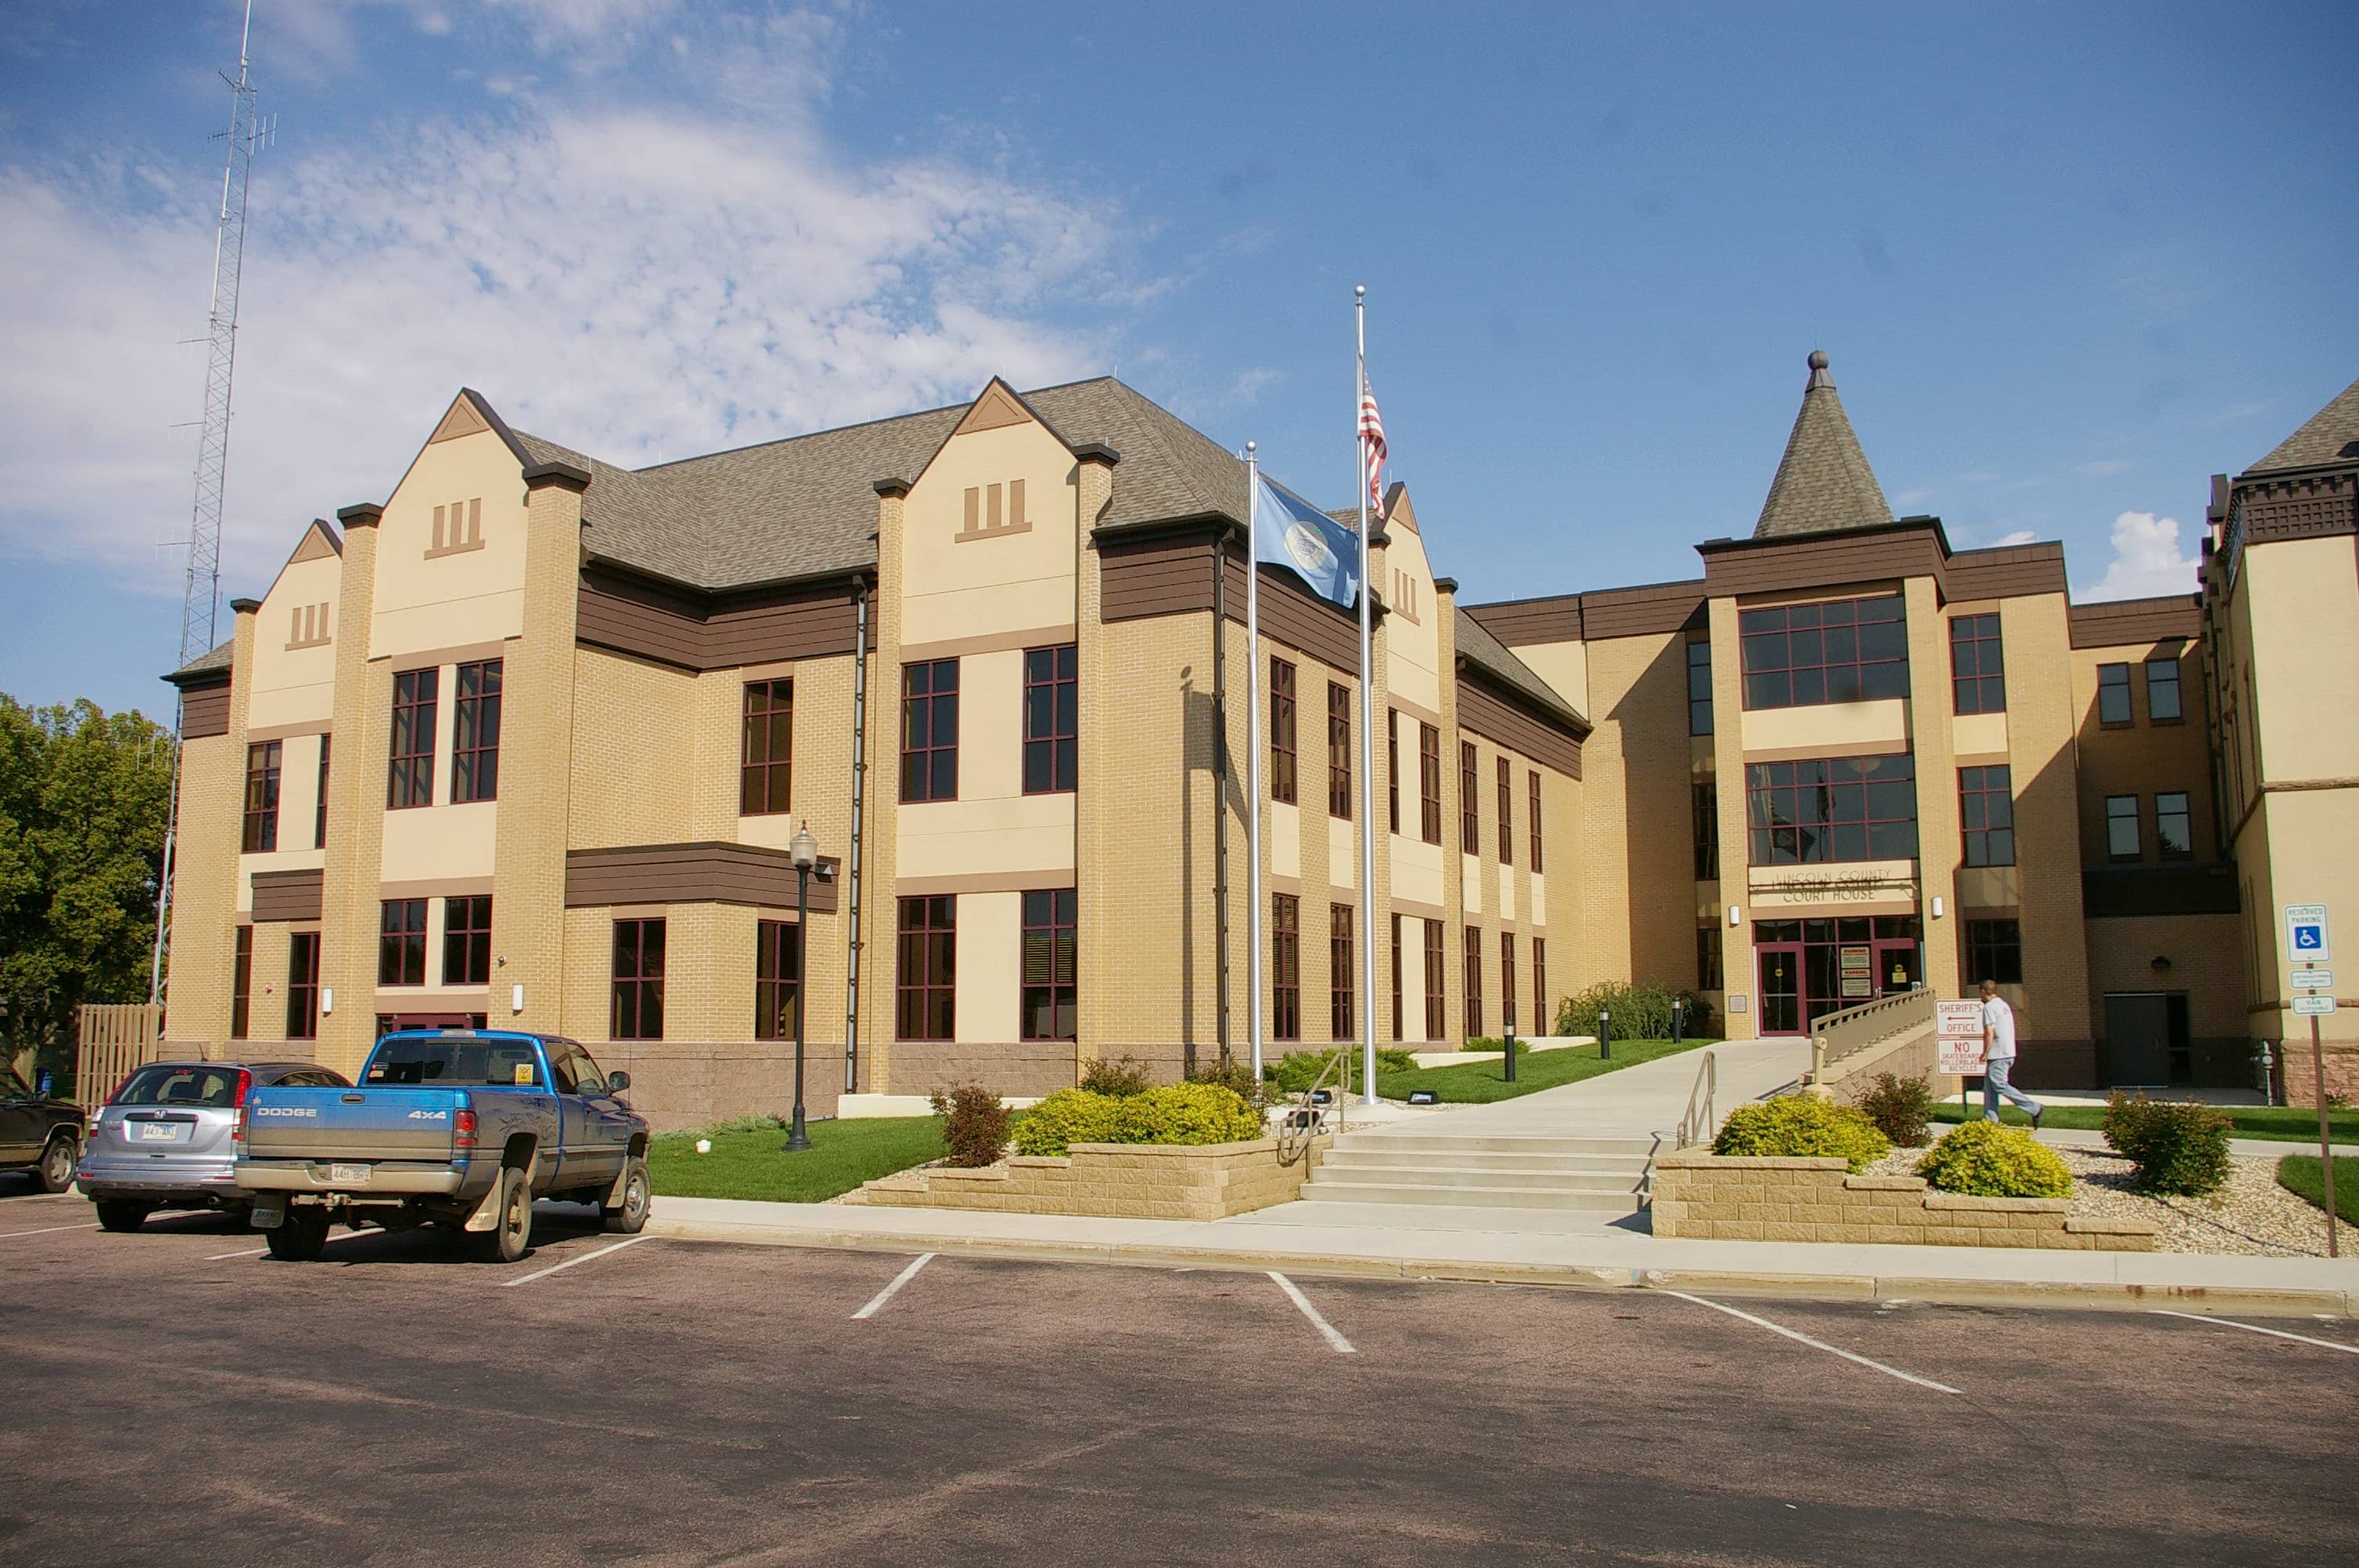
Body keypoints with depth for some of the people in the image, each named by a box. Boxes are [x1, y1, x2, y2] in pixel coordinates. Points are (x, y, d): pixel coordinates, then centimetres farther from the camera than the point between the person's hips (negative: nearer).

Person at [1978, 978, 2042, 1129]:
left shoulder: (1989, 1007, -13)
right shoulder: (2004, 1005, 16)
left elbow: (1990, 1033, -20)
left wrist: (1985, 1053, -12)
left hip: (1997, 1054, -10)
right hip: (2008, 1052, 10)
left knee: (2000, 1085, -8)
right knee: (1990, 1087, 11)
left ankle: (2035, 1108, -10)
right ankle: (1991, 1120, 9)